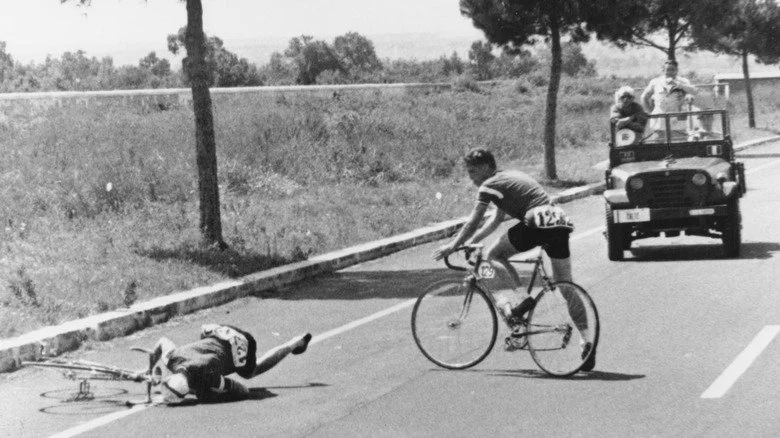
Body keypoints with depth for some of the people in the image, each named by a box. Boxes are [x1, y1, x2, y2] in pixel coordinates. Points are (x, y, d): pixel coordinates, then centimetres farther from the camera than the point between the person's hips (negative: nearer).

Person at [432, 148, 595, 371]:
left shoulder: (490, 185, 2)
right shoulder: (510, 177, 29)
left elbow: (473, 223, 2)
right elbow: (496, 219, 35)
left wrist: (452, 247, 12)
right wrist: (471, 241, 33)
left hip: (537, 223, -8)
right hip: (560, 223, 8)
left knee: (493, 255, 10)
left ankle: (523, 298, -8)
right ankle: (587, 342, 1)